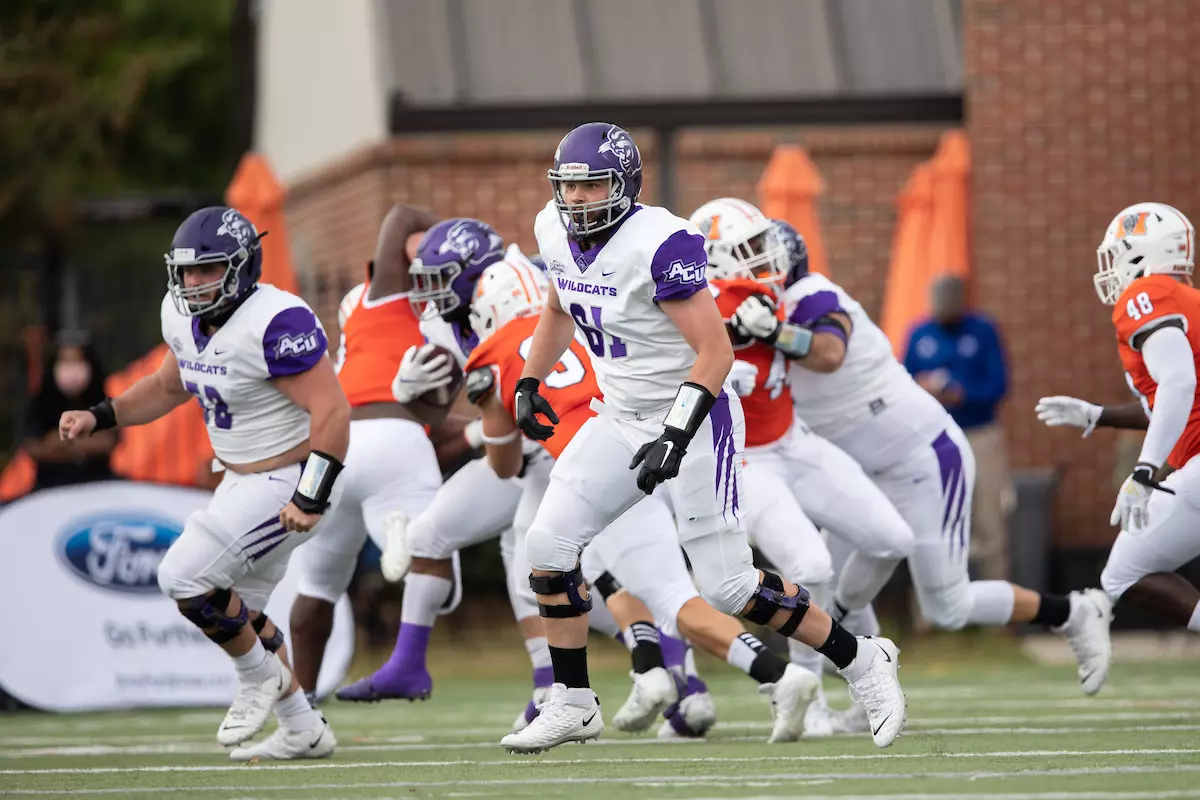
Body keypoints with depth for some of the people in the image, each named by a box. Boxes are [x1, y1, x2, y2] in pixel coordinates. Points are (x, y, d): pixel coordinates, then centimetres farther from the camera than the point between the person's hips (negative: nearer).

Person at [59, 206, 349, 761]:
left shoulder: (275, 322, -26)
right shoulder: (183, 317, 1)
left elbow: (333, 413, -27)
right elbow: (169, 386, 21)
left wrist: (311, 498, -31)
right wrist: (99, 418, 8)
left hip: (289, 482, -10)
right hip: (243, 480, 10)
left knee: (185, 576, -16)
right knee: (236, 610, 16)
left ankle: (259, 678, 7)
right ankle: (303, 733, 29)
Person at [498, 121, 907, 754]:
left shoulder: (659, 244, -26)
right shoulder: (556, 232, -1)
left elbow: (715, 352, -26)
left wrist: (675, 437, -31)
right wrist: (529, 383, 14)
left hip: (693, 421, -7)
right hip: (620, 421, 7)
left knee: (726, 584, -7)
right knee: (548, 544, -5)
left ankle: (861, 661, 11)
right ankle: (573, 706, 7)